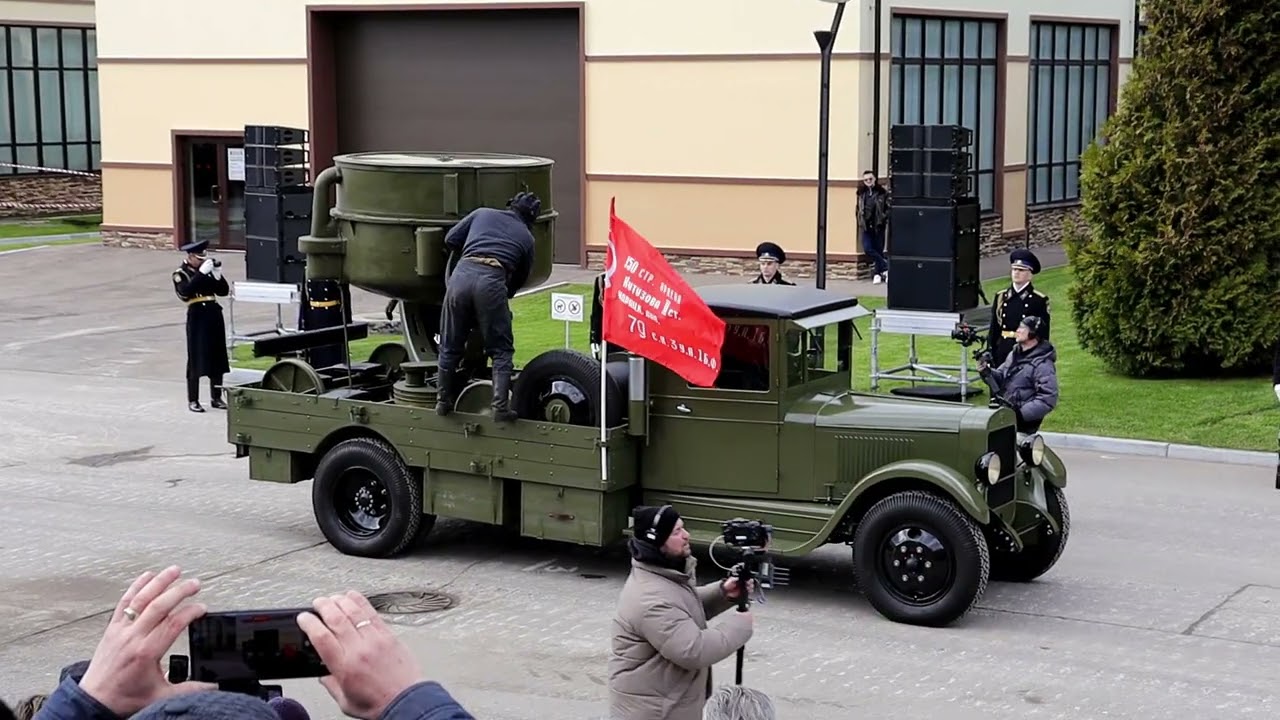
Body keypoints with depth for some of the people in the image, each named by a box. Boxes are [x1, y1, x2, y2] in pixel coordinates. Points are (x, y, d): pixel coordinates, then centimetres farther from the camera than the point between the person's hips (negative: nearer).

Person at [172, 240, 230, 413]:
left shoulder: (207, 270, 11)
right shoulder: (181, 273, -3)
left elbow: (224, 291, 8)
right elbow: (186, 291, -22)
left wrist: (217, 274, -7)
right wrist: (201, 273, -24)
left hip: (214, 314, 5)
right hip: (197, 316, -5)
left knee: (217, 358, 9)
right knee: (196, 359, -3)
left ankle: (216, 398, 19)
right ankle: (193, 400, 4)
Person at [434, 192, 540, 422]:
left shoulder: (483, 213, 25)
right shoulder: (526, 237, 23)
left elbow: (450, 240, 23)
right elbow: (519, 279, 26)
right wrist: (506, 293, 43)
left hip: (462, 273, 2)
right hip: (492, 280, -2)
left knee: (450, 346, 16)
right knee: (501, 350, 9)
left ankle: (444, 401, 24)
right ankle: (501, 406, 0)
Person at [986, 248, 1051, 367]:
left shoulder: (1039, 300, -2)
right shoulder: (1001, 297, 9)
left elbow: (1044, 335, -1)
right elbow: (993, 330, 11)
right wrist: (989, 356, 8)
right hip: (1003, 355, 4)